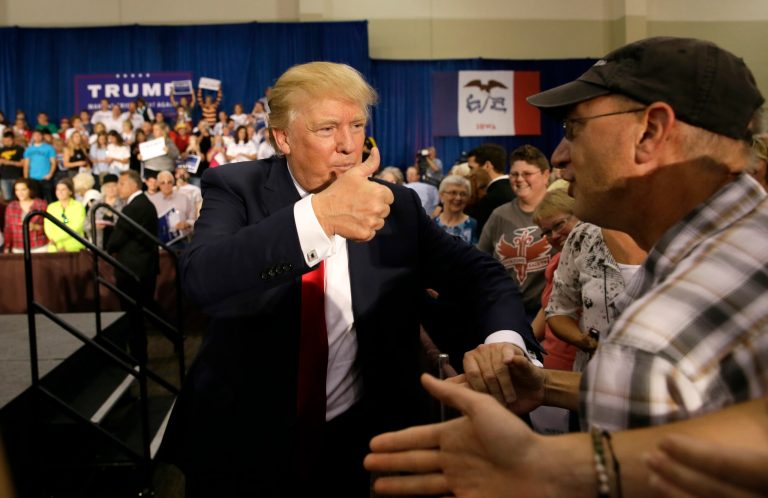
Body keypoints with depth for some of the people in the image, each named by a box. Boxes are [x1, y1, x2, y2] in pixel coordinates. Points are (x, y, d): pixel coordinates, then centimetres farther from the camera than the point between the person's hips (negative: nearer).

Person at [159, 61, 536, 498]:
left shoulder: (397, 205, -1)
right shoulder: (237, 189, -10)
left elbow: (480, 273, -3)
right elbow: (201, 279, -28)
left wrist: (505, 340, -26)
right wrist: (318, 215, -42)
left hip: (363, 441, 2)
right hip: (246, 440, -2)